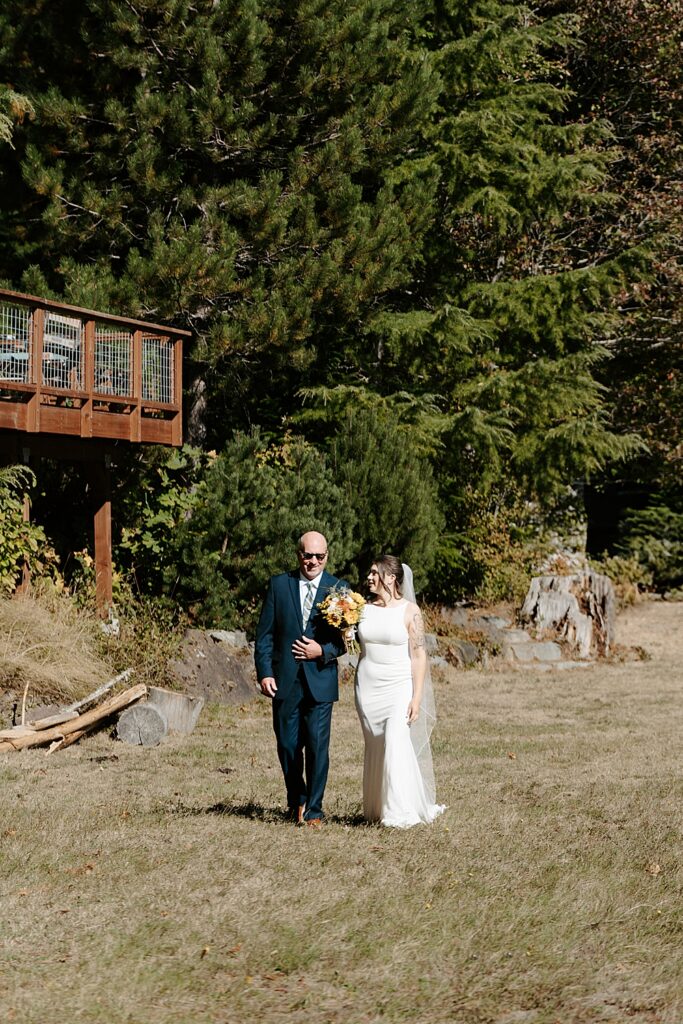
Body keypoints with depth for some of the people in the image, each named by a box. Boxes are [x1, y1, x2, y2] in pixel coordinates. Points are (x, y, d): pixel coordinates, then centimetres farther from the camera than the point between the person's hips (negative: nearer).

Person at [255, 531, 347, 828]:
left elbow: (347, 637, 3)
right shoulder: (278, 585, 5)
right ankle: (297, 801, 28)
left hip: (320, 679, -1)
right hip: (284, 680, 1)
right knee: (287, 746, 7)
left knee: (318, 746, -4)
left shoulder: (339, 589, 2)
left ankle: (313, 810, 7)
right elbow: (265, 633, 4)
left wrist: (322, 651, -14)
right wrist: (264, 672, -4)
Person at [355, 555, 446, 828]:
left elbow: (419, 655, -8)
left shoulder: (409, 611, -7)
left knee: (397, 744, -15)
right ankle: (377, 808, 13)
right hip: (368, 687, 4)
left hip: (399, 687, -4)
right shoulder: (364, 608, 5)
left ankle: (402, 812, -10)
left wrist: (417, 697, -12)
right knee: (375, 749, 6)